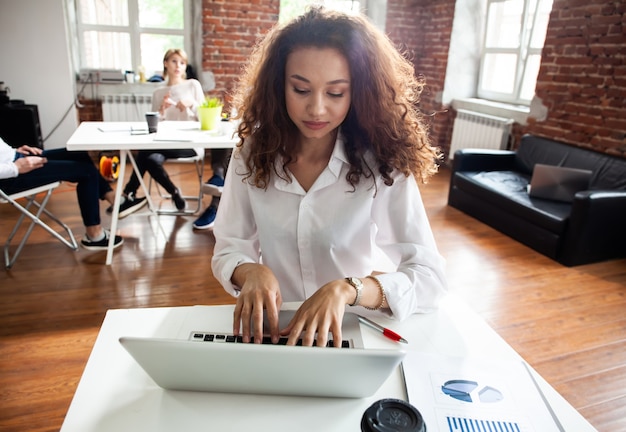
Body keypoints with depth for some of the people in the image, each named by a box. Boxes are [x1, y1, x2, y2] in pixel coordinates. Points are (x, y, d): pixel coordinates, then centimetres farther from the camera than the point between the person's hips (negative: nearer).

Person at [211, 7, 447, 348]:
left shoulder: (384, 165, -13)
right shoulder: (252, 153, -5)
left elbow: (430, 278, -17)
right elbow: (228, 248, -1)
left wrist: (346, 289, -33)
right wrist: (251, 271, -23)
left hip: (357, 332, 0)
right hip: (272, 327, 1)